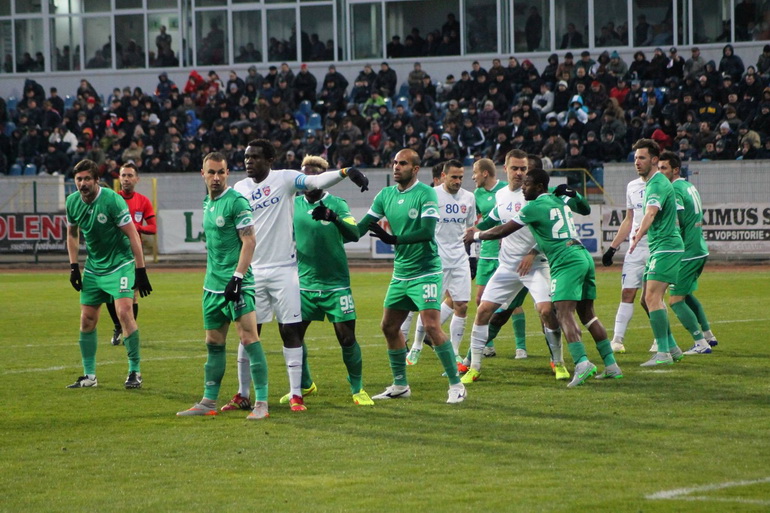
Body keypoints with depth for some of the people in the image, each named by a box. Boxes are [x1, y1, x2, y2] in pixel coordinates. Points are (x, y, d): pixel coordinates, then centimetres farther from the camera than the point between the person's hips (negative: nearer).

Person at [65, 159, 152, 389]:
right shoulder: (72, 202, -2)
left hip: (120, 264, -6)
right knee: (87, 320, 4)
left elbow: (133, 235, -16)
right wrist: (73, 266, 7)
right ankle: (89, 376, 14)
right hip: (93, 267, 6)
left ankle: (135, 371, -8)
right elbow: (72, 233, 16)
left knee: (124, 312, -19)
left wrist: (140, 270, -18)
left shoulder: (112, 200, -19)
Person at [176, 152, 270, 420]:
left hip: (237, 283, -8)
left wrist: (237, 277, -21)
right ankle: (209, 402, 18)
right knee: (213, 343, 12)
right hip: (213, 284, 8)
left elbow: (249, 241, -15)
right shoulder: (208, 202, 15)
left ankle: (261, 402, -12)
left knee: (249, 338, -12)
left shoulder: (237, 201, -10)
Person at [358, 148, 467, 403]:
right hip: (400, 274, 7)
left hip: (425, 271, -7)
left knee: (431, 325, -16)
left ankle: (456, 385, -8)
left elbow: (427, 231, -23)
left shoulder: (426, 194, -12)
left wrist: (395, 239, -29)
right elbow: (361, 227, 9)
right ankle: (400, 385, 23)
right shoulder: (385, 195, 7)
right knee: (389, 327, 9)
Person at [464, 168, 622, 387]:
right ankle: (611, 365, 12)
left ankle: (582, 362, -35)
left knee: (564, 314, -16)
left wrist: (477, 235, 15)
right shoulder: (560, 202, 21)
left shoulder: (535, 206, -3)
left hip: (566, 262, -8)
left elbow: (503, 231, 2)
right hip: (583, 256, 8)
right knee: (587, 314, 13)